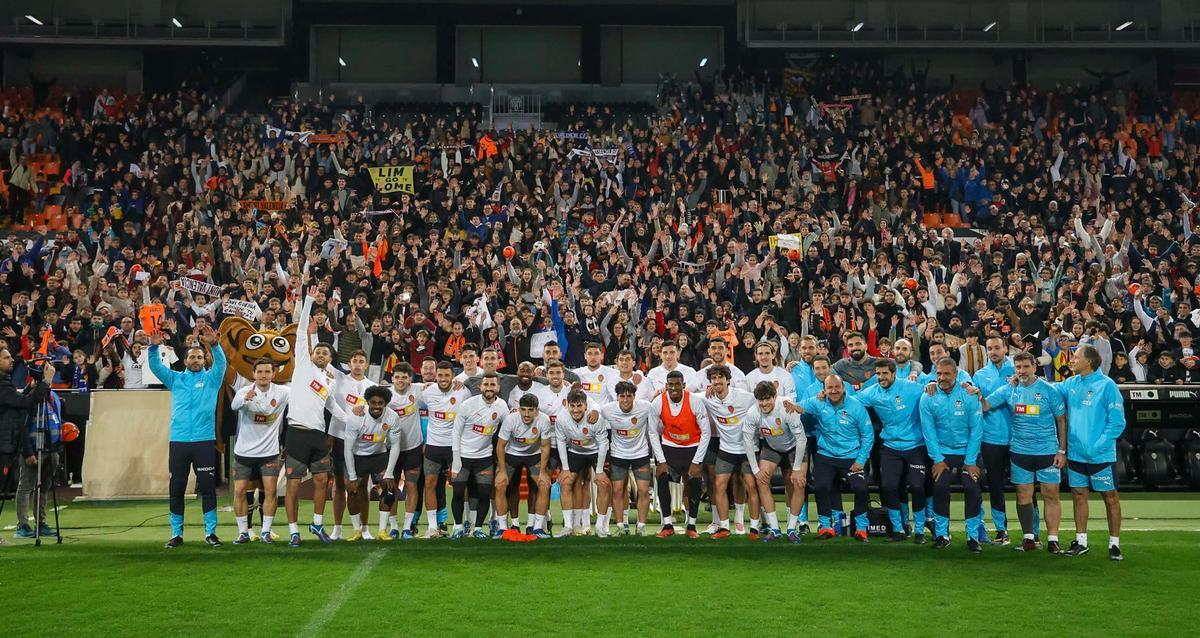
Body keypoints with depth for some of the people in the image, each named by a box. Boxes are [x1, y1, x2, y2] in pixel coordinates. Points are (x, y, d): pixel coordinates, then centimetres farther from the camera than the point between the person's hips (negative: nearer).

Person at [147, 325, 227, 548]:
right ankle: (176, 534, 13)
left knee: (207, 488, 0)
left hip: (205, 441, -2)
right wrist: (154, 346, -14)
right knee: (176, 489, 5)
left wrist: (214, 344, -26)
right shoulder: (175, 379, 14)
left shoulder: (211, 379, 9)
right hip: (178, 441, 2)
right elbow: (155, 367, 3)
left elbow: (221, 363, -8)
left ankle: (210, 532, 7)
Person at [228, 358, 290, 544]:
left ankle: (266, 531, 8)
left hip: (269, 452, 1)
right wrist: (245, 398, -53)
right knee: (239, 491, 1)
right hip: (244, 451, 0)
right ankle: (243, 532, 14)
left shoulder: (282, 392, -5)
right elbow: (234, 405, -33)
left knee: (270, 491, -4)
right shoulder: (245, 391, -13)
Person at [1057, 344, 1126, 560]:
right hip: (1076, 453, 6)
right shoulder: (1071, 384, 5)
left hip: (1100, 455, -6)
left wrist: (1098, 447, -18)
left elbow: (1117, 422, -14)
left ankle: (1115, 543, 15)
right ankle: (1081, 541, 21)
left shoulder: (1106, 385, -13)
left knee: (1110, 496, 5)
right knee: (1079, 495, 11)